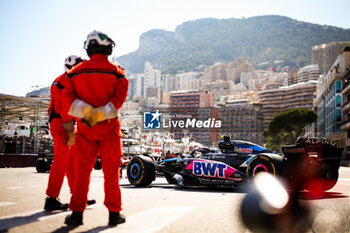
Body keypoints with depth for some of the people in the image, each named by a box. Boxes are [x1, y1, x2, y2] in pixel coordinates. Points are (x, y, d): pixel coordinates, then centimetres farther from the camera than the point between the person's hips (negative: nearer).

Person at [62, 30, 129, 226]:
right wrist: (100, 114, -20)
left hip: (84, 127, 2)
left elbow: (68, 98, -7)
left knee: (83, 170, 8)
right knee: (111, 170, 5)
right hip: (109, 127, -2)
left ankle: (77, 213, 6)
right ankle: (114, 212, 10)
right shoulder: (116, 71, -1)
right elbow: (119, 98, -15)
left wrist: (85, 111, -18)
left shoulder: (76, 71, 6)